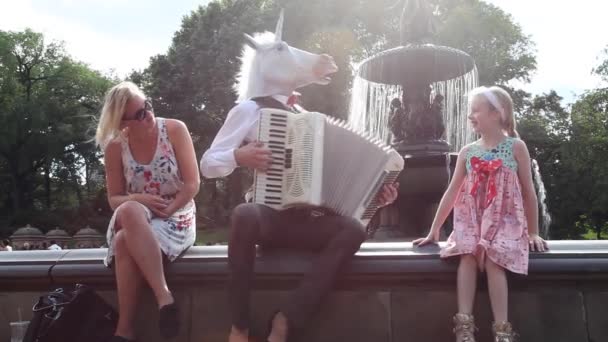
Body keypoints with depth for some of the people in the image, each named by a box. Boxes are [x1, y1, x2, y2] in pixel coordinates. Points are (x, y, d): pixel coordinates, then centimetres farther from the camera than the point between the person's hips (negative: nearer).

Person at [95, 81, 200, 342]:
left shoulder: (174, 130, -7)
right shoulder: (115, 147, -1)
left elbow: (193, 183, -8)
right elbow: (114, 199, 4)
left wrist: (164, 212, -19)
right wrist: (137, 199, -18)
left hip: (176, 220, -2)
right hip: (137, 220, 3)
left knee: (125, 242, -31)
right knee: (129, 211, -34)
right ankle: (164, 298, -33)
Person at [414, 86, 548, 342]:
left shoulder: (516, 147, 1)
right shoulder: (467, 152, 9)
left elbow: (528, 192, 4)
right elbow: (452, 192, 9)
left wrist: (533, 232, 4)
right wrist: (433, 231, 7)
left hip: (505, 221, -2)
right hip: (472, 220, 3)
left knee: (492, 259, -29)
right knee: (468, 254, -27)